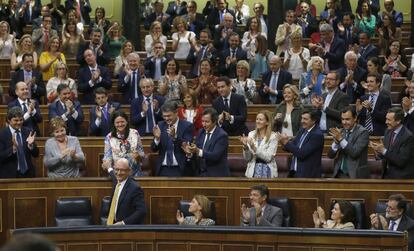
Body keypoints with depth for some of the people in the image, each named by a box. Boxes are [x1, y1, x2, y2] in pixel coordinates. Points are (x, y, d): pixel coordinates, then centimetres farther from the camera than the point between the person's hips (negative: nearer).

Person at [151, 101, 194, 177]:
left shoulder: (187, 126, -3)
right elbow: (154, 149, 6)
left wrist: (174, 136, -27)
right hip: (163, 170, 3)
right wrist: (157, 138, -14)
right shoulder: (160, 126, 8)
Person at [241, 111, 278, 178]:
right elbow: (247, 158, 5)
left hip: (267, 172, -3)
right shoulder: (251, 134, 6)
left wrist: (254, 147, -21)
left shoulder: (273, 136, -4)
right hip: (252, 171, 3)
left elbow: (268, 158, -13)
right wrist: (245, 146, -13)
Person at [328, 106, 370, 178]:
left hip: (356, 175, -5)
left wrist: (341, 139, -22)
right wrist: (336, 141, -13)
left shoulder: (363, 132, -7)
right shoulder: (340, 132, 9)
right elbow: (331, 155, 5)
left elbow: (355, 153, -19)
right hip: (340, 175, 5)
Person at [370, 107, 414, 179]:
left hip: (401, 177, -7)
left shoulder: (408, 137, -19)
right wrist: (378, 152, -13)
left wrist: (384, 150, -27)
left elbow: (401, 161, -24)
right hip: (387, 174, 7)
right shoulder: (388, 131, 4)